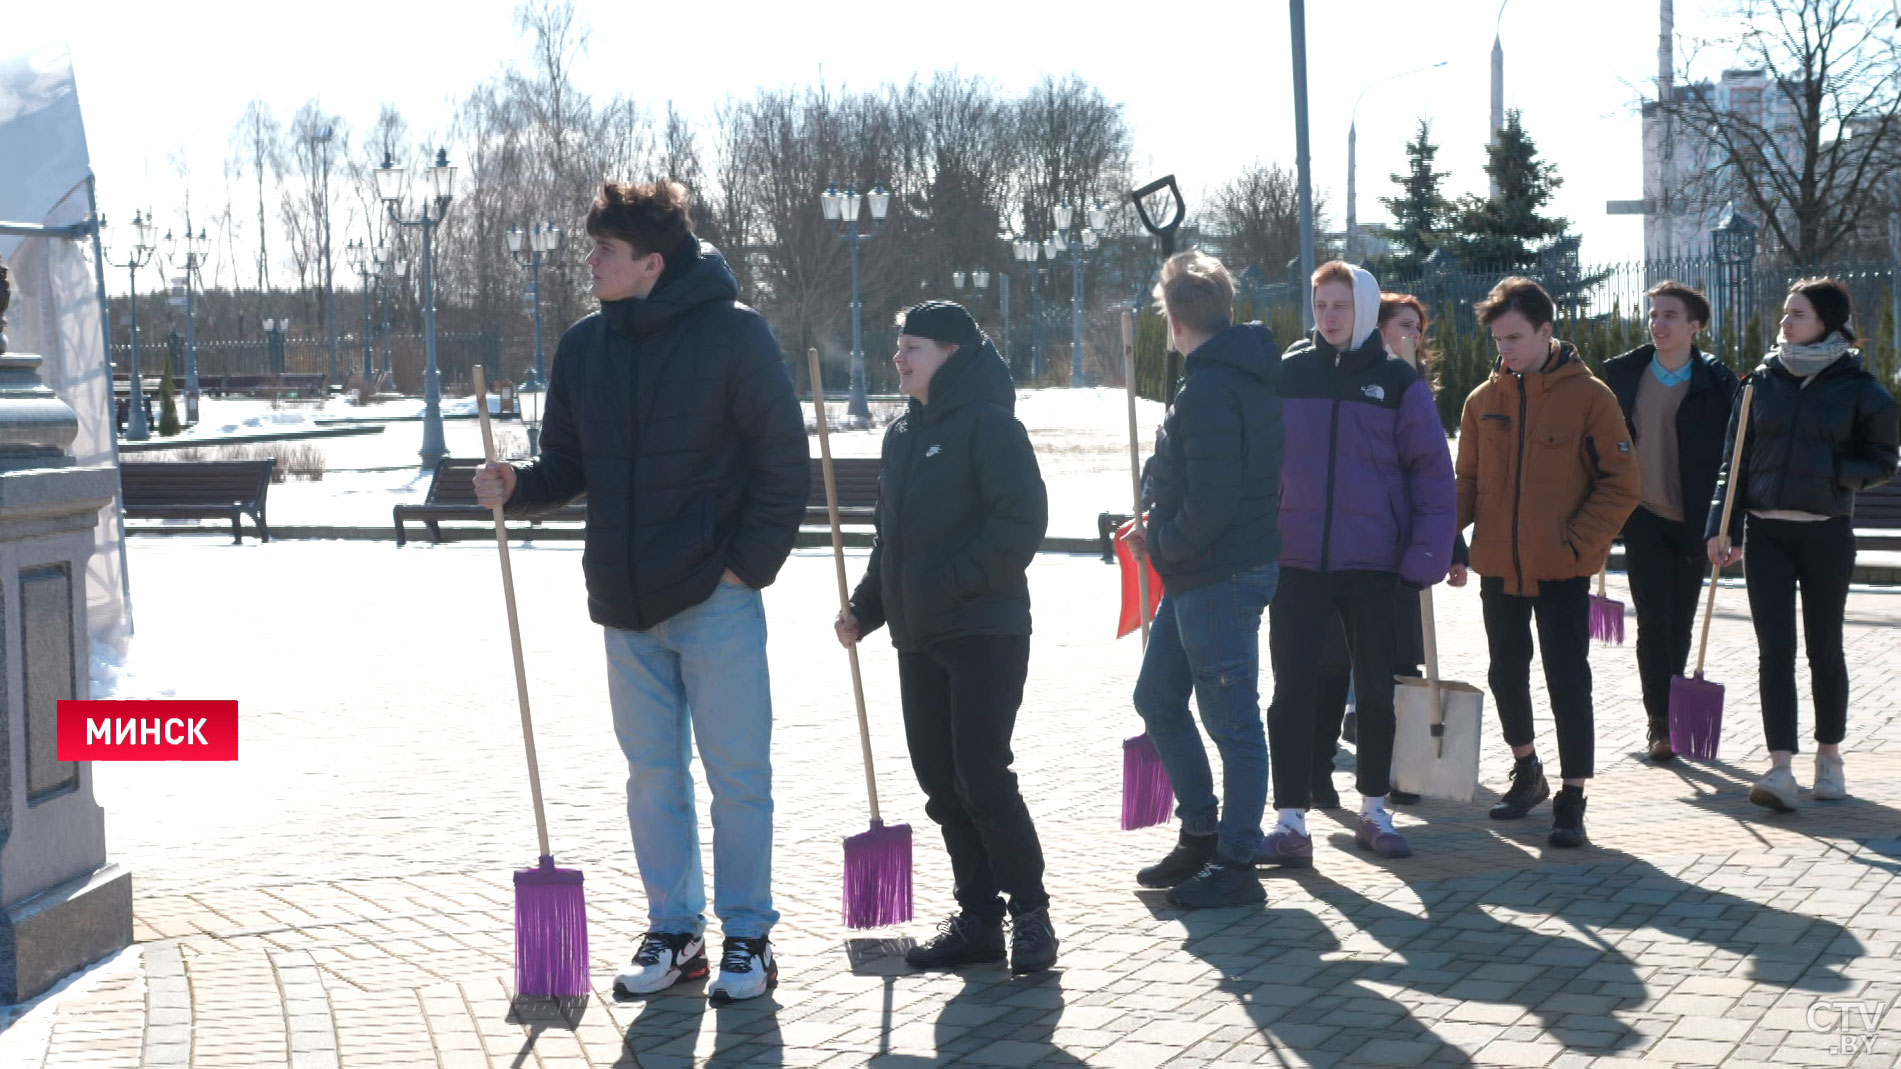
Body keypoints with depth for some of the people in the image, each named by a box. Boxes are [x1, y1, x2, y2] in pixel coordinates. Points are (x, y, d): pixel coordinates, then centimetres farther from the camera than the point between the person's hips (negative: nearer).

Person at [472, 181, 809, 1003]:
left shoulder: (733, 334, -9)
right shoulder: (583, 346, 7)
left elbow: (783, 462, -7)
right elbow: (568, 462, 11)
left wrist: (749, 562, -11)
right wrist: (519, 487, -9)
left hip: (715, 598, -5)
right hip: (625, 604, 5)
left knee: (736, 774, 3)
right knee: (653, 773, 12)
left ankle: (747, 935, 15)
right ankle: (673, 932, 24)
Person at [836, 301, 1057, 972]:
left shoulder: (988, 422, -9)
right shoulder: (902, 434, 16)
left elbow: (1022, 519, -17)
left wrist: (952, 582, -20)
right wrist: (866, 607, 12)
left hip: (984, 632, -8)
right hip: (918, 638, 8)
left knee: (981, 777, -9)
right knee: (941, 784, 9)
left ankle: (1029, 910, 5)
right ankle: (977, 918, 18)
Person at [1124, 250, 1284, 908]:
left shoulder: (1209, 391, -20)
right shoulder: (1246, 375, 12)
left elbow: (1210, 505, -26)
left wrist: (1163, 544, -10)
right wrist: (1161, 528, 12)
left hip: (1219, 576, -11)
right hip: (1198, 577, 11)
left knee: (1232, 721, -1)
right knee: (1158, 698, 18)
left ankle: (1236, 865, 9)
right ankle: (1202, 834, 28)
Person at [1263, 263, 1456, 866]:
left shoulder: (1399, 382, 1)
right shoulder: (1286, 374, 4)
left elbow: (1432, 470, 0)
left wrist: (1426, 555, -9)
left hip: (1372, 563, 0)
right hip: (1296, 561, 0)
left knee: (1375, 690, 11)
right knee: (1293, 690, -3)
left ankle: (1374, 811, 25)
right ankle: (1291, 822, 1)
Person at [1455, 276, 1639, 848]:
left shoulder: (1588, 396, -6)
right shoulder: (1484, 400, 5)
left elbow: (1620, 485, -6)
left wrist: (1576, 544, -14)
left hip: (1562, 570, -4)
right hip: (1498, 566, 4)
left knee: (1568, 679, -3)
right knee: (1507, 673, 15)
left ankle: (1572, 800, 5)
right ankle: (1526, 771, 36)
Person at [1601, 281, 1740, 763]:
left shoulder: (1718, 382, -3)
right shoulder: (1621, 373, 1)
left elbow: (1730, 453, -2)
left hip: (1693, 521, 0)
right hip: (1644, 518, 0)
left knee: (1680, 625, 8)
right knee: (1654, 621, -7)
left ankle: (1671, 713, 24)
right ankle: (1660, 722, 0)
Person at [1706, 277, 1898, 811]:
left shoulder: (1858, 387, -2)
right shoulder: (1763, 380, 5)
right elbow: (1734, 461, 6)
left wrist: (1830, 471, -15)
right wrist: (1722, 526, -2)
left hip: (1827, 534, -2)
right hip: (1765, 532, 2)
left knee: (1824, 648, 8)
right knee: (1775, 650, -4)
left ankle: (1829, 755, 25)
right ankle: (1781, 768, -7)